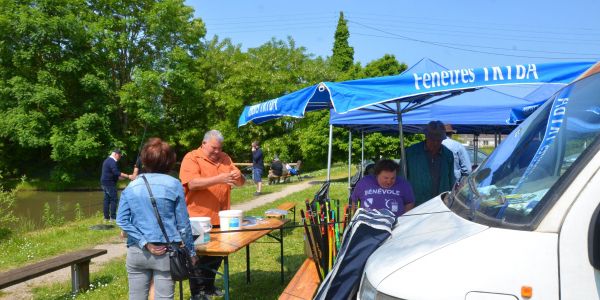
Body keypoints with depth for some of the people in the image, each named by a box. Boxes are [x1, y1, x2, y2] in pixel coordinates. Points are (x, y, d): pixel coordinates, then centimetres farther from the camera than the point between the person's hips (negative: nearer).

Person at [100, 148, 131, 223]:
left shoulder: (107, 160, 19)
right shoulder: (112, 162, -14)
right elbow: (116, 172, -25)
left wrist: (119, 177, 20)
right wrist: (127, 176, -26)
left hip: (104, 183, 10)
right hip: (110, 183, -10)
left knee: (107, 200, 10)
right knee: (114, 200, -7)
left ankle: (106, 217, 12)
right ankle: (113, 218, -9)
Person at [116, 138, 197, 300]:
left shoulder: (131, 187, 3)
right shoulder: (174, 185, -6)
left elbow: (122, 220, -4)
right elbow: (183, 223, -4)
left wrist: (144, 243, -6)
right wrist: (191, 252, 5)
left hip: (136, 251, 3)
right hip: (166, 252, -2)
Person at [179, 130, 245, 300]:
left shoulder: (224, 158, 11)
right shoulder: (191, 158, -8)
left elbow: (241, 183, 13)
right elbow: (192, 184, -23)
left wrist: (238, 176, -11)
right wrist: (219, 179, -29)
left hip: (220, 218, 7)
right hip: (199, 219, -6)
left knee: (217, 255, 16)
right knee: (199, 257, 3)